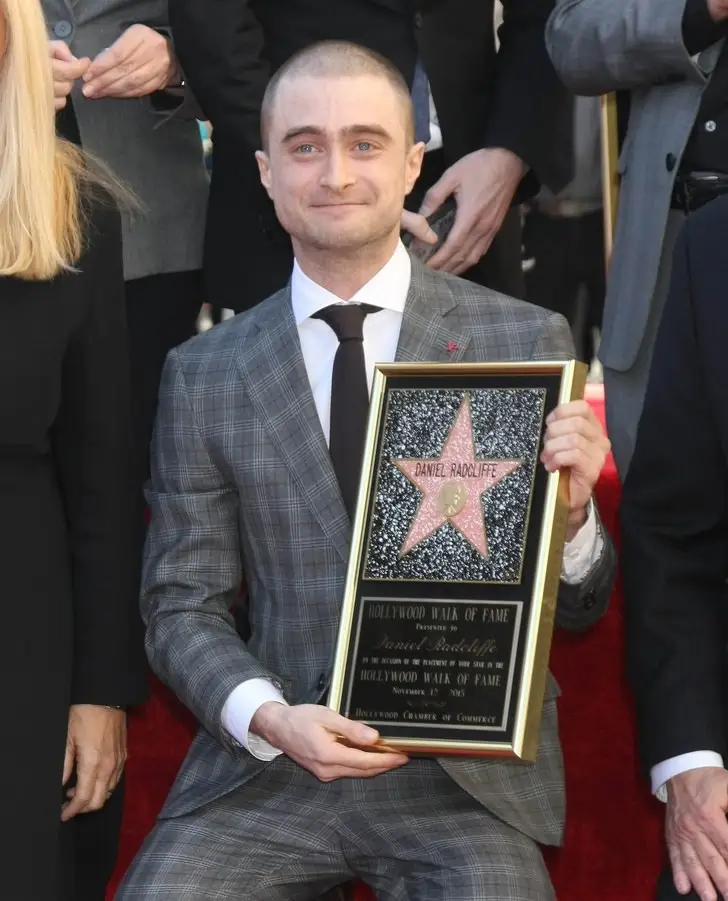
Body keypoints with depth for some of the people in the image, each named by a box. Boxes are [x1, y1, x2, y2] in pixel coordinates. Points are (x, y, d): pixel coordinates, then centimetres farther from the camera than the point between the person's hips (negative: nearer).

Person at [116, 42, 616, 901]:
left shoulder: (527, 343, 2)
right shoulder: (202, 376, 6)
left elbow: (578, 608, 7)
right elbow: (181, 604, 8)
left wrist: (569, 510, -15)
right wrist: (270, 718, -11)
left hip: (470, 772, -1)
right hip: (266, 766, 1)